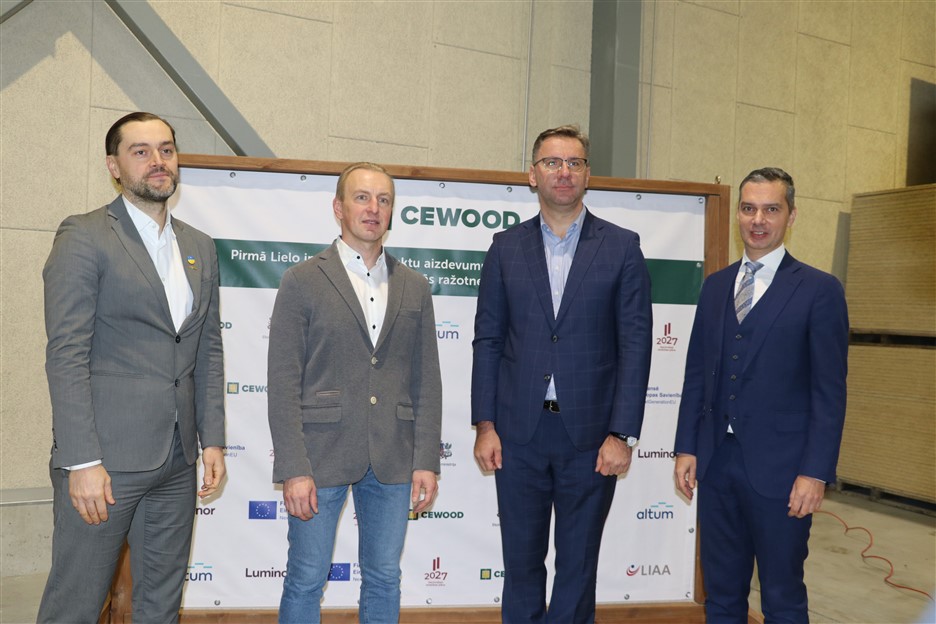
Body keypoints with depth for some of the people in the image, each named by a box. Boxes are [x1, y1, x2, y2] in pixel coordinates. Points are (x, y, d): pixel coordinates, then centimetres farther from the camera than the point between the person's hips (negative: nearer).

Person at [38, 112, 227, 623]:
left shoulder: (200, 247, 12)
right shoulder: (83, 237, -6)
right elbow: (66, 354, -12)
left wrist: (212, 439, 8)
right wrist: (82, 461, -16)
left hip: (177, 460, 6)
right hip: (105, 456, -5)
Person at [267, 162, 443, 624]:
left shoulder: (414, 287, 8)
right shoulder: (302, 281, -2)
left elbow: (426, 382, 7)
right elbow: (283, 382, -6)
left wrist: (427, 461, 1)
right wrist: (293, 468, -12)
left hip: (393, 460, 3)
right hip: (322, 454, -3)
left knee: (384, 580, 14)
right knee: (306, 581, 9)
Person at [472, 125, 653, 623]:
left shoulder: (622, 247, 0)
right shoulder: (506, 247, 5)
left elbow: (635, 344, -3)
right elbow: (487, 340, 4)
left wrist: (622, 434, -9)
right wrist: (484, 425, -1)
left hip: (591, 433, -1)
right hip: (519, 432, 1)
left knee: (578, 563, 12)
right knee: (521, 560, 13)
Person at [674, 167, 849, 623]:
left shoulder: (819, 290, -5)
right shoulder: (715, 285, 9)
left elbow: (830, 391, -7)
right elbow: (696, 374, 10)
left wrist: (816, 471, -12)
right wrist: (686, 447, 6)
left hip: (778, 467, -4)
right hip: (716, 462, 4)